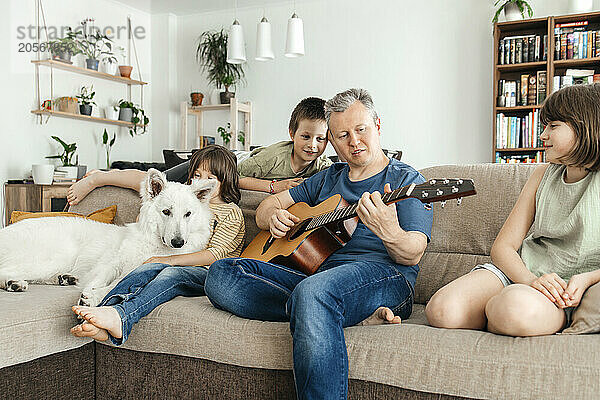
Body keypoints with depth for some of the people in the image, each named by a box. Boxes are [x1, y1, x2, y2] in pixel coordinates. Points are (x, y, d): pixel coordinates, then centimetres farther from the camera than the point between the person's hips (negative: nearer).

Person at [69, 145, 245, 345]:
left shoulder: (232, 213, 6)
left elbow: (215, 255, -7)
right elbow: (142, 179, 24)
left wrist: (169, 260, -14)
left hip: (210, 276, -4)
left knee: (172, 274, -36)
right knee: (149, 268, -30)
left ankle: (120, 316, -61)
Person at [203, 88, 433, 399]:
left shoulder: (406, 180, 9)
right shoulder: (328, 179, 26)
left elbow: (412, 256, -5)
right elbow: (266, 208, 29)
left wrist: (390, 233, -29)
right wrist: (274, 217, 4)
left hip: (382, 274, -6)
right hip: (317, 271, 7)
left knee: (313, 291, -41)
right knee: (221, 275, -17)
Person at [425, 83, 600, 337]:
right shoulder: (543, 175, 12)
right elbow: (503, 245, 5)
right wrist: (530, 280, -15)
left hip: (564, 294, -3)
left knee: (517, 306, -40)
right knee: (442, 310, -26)